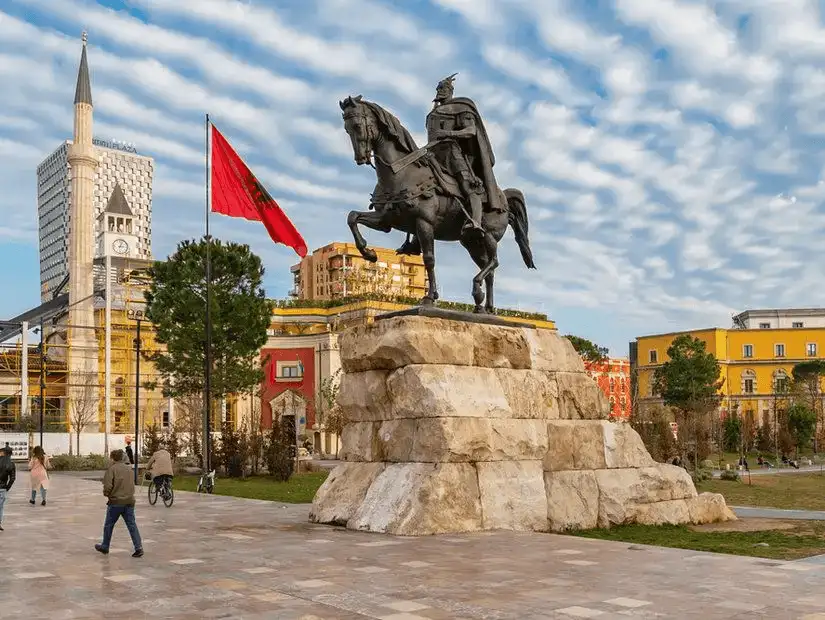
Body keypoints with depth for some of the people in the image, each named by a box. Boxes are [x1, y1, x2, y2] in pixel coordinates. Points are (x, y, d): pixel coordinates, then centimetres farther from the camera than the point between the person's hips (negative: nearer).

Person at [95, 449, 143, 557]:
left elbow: (108, 486, -16)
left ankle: (105, 546, 28)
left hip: (116, 501, -5)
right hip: (129, 501, 5)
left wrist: (106, 494, 3)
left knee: (109, 525, 14)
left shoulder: (112, 468, -9)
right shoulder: (128, 468, 11)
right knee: (132, 525, 2)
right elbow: (133, 485, 16)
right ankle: (139, 548, -9)